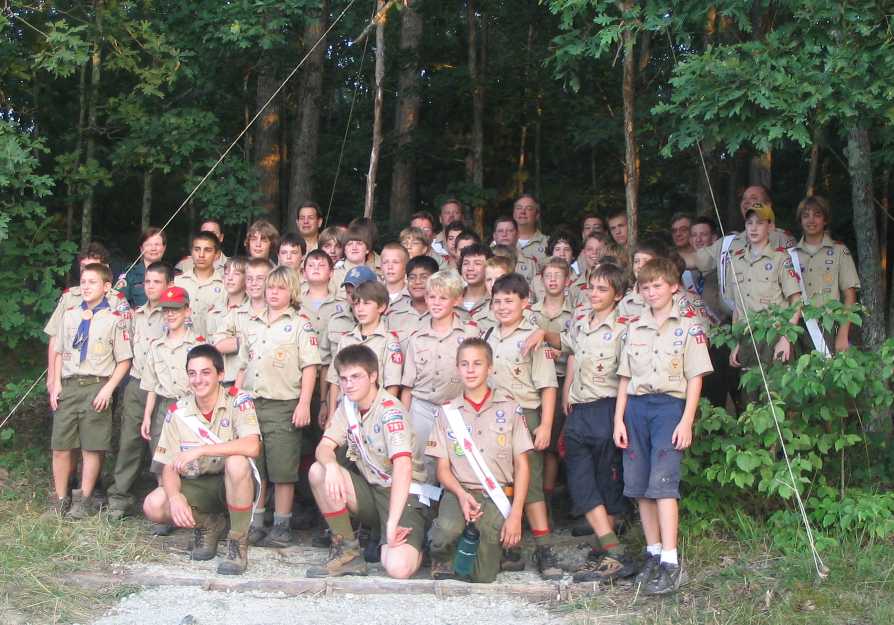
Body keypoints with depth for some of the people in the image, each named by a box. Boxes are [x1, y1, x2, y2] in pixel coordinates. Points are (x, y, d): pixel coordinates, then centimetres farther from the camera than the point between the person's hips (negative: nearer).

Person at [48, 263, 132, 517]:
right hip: (68, 386, 4)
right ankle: (60, 499, 20)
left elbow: (124, 360, -2)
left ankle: (85, 500, 13)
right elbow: (60, 352, 16)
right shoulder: (69, 315, 10)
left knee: (92, 448, 1)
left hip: (97, 386, -4)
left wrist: (108, 389, -11)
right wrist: (56, 384, 6)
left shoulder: (115, 319, -3)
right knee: (61, 446, 7)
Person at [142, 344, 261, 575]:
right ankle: (208, 525, 8)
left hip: (235, 485, -3)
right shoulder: (177, 412, -4)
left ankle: (238, 543, -19)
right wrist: (174, 497, -26)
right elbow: (169, 467, -4)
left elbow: (252, 446, -32)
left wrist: (200, 450, -33)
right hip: (196, 486, 4)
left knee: (236, 462, -37)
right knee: (153, 507, -22)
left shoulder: (237, 401, -14)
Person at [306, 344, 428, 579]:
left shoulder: (390, 410, -20)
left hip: (404, 493, -7)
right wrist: (331, 465, -28)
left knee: (398, 568, -29)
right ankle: (347, 551, -6)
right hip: (368, 488, 7)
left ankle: (413, 544, 10)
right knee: (318, 471, -18)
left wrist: (392, 523, -37)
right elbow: (324, 447, -2)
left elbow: (403, 467, -31)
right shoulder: (347, 405, 4)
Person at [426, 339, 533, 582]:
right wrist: (461, 494, -16)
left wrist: (516, 514, -6)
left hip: (498, 493, 0)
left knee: (484, 578, -11)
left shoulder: (510, 408, 5)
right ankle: (442, 563, -1)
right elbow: (443, 467, 5)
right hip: (459, 491, 0)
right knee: (446, 530, -33)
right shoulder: (446, 411, 8)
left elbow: (522, 465, 4)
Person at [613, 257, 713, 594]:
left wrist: (686, 421, -9)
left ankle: (670, 562, -14)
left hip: (670, 405, -5)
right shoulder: (634, 328, 14)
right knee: (639, 485, 5)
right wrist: (619, 419, 6)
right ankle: (653, 554, 16)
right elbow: (625, 378, 14)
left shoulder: (689, 327, 3)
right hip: (636, 406, 5)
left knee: (662, 483, -14)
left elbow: (695, 378, -1)